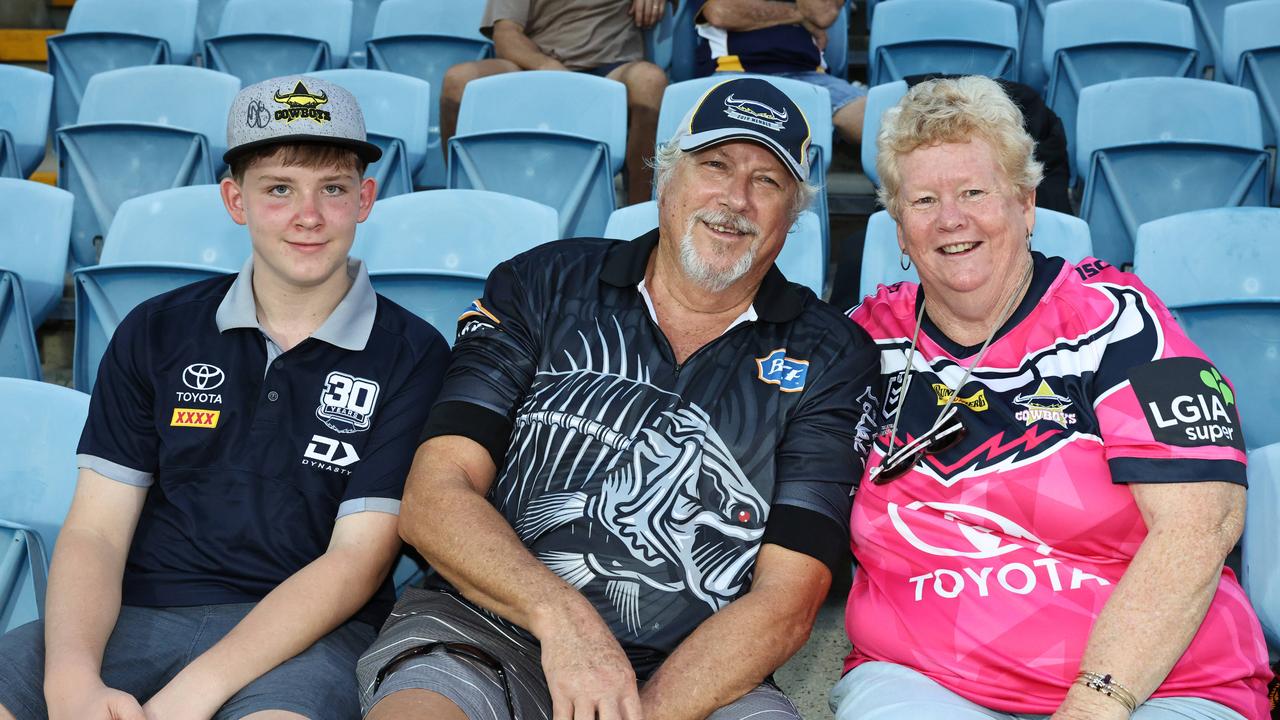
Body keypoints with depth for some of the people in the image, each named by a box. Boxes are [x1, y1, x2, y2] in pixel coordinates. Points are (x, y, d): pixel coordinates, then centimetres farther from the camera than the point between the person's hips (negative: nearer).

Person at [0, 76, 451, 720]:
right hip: (133, 619, 3)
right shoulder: (155, 333, 12)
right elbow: (94, 532, 6)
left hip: (302, 638, -3)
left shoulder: (411, 357, 2)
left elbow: (357, 560, -5)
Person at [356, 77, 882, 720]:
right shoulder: (542, 286, 8)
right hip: (489, 630, 0)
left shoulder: (829, 358, 6)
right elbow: (432, 497, -1)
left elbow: (786, 601, -2)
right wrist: (561, 614, -18)